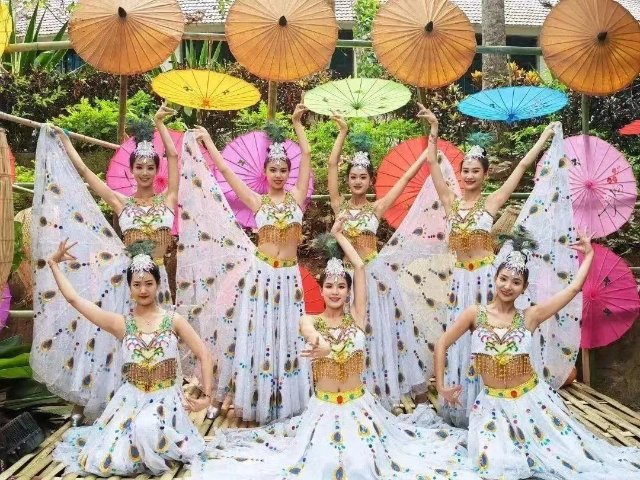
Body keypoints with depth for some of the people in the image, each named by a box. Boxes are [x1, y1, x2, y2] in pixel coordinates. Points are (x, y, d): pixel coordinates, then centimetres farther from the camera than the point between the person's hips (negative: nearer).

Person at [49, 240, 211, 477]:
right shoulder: (121, 323, 1)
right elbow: (73, 299, 0)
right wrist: (54, 264, 2)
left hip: (165, 398, -2)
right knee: (110, 463, -9)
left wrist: (206, 395, -5)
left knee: (147, 427, -36)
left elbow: (203, 354, 1)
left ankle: (158, 457, -1)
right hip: (131, 398, 2)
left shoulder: (174, 320, -1)